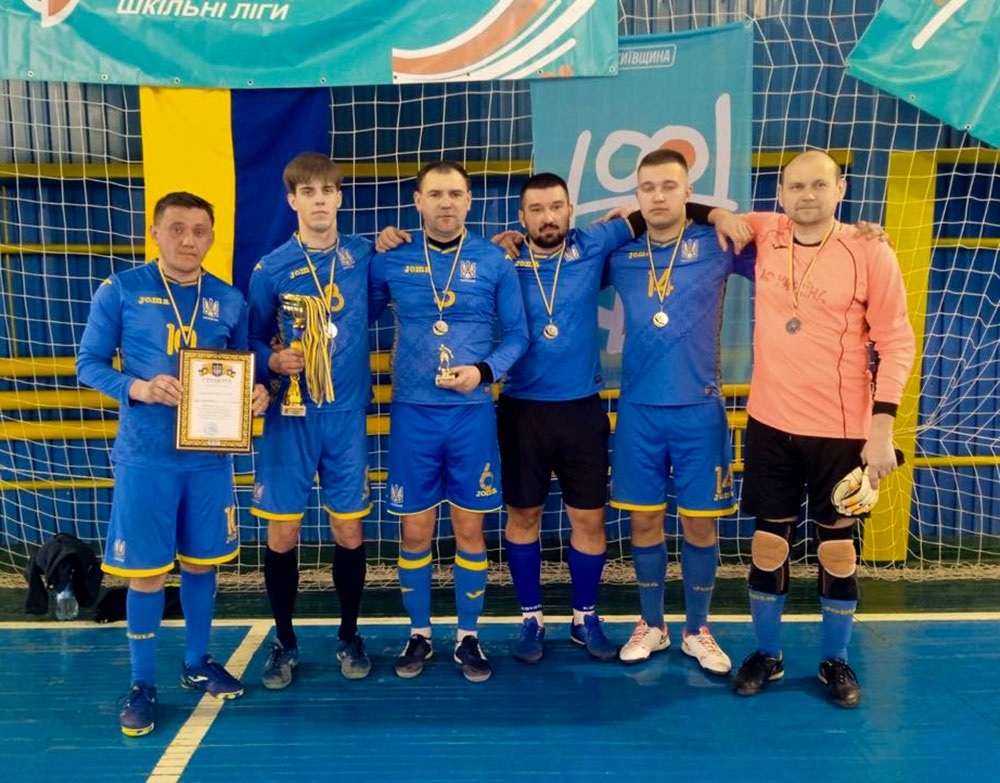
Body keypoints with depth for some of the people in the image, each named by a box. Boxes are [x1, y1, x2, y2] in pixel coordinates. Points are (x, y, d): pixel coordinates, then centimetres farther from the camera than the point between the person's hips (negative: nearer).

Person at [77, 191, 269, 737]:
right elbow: (88, 364, -2)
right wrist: (136, 388, -20)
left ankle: (197, 664, 34)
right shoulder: (120, 291, -4)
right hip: (145, 457, -3)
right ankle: (141, 683, 22)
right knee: (146, 572, 4)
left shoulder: (229, 301, 4)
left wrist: (257, 394, -10)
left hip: (210, 455, 3)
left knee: (202, 563, 14)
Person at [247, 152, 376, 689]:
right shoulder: (270, 270, -2)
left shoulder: (365, 256, 1)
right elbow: (253, 341, 6)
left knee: (349, 531, 6)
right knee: (282, 533, 4)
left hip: (347, 415, 1)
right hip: (290, 418, 0)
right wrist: (272, 362, -14)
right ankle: (284, 641, 24)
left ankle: (349, 637, 26)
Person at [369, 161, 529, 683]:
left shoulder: (493, 261, 0)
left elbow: (516, 334, 2)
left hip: (472, 413, 0)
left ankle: (468, 637, 24)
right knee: (415, 531, 8)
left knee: (470, 529, 8)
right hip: (412, 413, 0)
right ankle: (419, 633, 27)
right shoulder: (391, 261, 2)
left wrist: (484, 371, -13)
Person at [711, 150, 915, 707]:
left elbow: (897, 343, -7)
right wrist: (720, 216, -4)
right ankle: (767, 654, 28)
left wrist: (882, 428, -13)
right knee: (768, 542, 11)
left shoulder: (871, 253, -8)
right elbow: (718, 214, 21)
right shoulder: (763, 234, 0)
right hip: (771, 423, 3)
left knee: (838, 547, 9)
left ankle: (837, 661, 29)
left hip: (843, 429, -2)